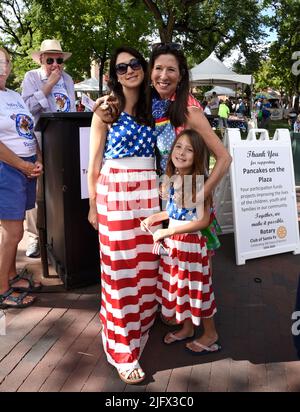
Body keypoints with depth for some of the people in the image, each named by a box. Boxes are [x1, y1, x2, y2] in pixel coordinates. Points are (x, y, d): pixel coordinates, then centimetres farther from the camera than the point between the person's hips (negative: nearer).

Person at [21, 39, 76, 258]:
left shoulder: (68, 79, 14)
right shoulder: (31, 77, 2)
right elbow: (29, 106, -13)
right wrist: (50, 84, -10)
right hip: (40, 143, -3)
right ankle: (35, 237, 9)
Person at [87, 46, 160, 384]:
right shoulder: (106, 109, 0)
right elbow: (94, 163, 1)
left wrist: (162, 194, 11)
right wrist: (93, 205, 0)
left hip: (149, 194, 4)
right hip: (115, 195, -4)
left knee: (147, 269, 9)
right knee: (120, 273, 1)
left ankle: (139, 328, 33)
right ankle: (123, 352, 14)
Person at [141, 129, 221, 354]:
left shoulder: (198, 182, -21)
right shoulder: (173, 179, 2)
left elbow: (202, 221, -22)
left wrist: (166, 232, -21)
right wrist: (154, 217, 1)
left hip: (192, 242, -7)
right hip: (173, 242, 7)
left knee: (196, 286, 8)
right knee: (179, 285, 19)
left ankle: (210, 334, 31)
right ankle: (187, 328, 41)